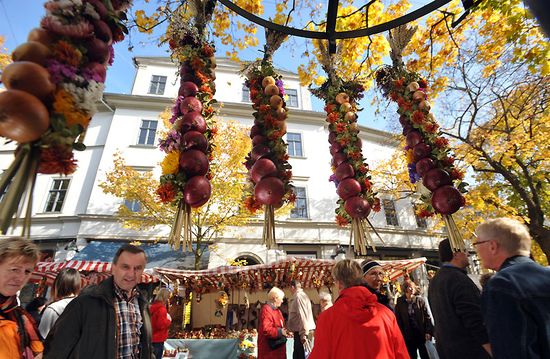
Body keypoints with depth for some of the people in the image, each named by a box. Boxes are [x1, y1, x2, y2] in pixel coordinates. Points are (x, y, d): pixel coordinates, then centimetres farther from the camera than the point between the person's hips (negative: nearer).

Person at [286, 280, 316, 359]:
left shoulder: (299, 296, -15)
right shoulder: (302, 295, 16)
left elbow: (302, 316, -22)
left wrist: (303, 334, -22)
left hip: (302, 332, -10)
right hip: (300, 331, 10)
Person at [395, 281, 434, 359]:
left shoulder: (420, 300, -3)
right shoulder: (400, 303, -3)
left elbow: (427, 317, -2)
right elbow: (398, 320, -2)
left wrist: (428, 332, -10)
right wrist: (401, 335, -6)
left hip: (421, 334, 0)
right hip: (408, 336, 0)